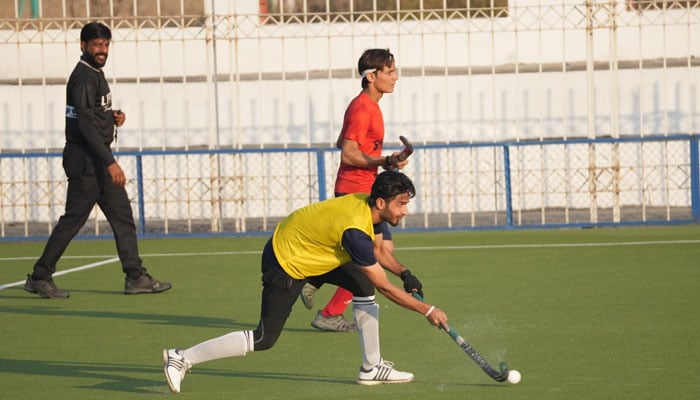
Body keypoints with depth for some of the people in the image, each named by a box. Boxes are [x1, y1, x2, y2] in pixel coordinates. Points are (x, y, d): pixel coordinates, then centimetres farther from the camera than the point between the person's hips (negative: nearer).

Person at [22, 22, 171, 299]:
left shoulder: (95, 75, 16)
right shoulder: (84, 77, -15)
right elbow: (85, 123, -22)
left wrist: (113, 117, 5)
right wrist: (110, 162, -26)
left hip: (97, 160, 10)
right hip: (85, 161, -10)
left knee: (122, 217, 8)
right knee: (73, 219, -6)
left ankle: (135, 277, 9)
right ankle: (40, 277, 1)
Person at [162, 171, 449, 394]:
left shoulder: (366, 203, -6)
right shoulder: (355, 231, -32)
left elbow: (375, 248, 16)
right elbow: (385, 288, -25)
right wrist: (427, 310, -19)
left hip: (307, 249, 10)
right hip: (285, 264, -10)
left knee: (363, 285, 2)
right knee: (264, 340, -7)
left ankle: (371, 368, 11)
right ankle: (182, 359, 0)